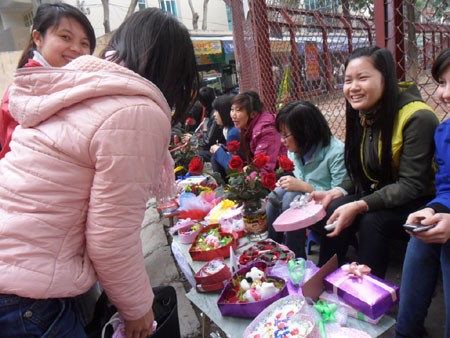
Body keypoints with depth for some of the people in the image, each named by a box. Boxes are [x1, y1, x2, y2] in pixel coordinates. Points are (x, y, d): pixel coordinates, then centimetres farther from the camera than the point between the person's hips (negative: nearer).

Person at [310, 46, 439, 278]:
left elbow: (411, 186, -24)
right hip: (382, 197, 6)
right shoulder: (362, 115, -1)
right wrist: (336, 192, -13)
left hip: (421, 203, -5)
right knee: (334, 210, -20)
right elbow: (361, 174, 5)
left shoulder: (417, 118, -22)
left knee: (372, 221, -31)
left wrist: (359, 206, -31)